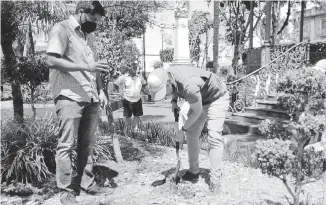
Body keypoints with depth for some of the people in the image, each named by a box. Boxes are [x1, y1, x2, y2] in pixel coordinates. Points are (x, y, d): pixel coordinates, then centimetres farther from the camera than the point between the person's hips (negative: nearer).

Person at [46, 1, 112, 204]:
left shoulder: (88, 34, 20)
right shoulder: (61, 29, -2)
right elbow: (53, 60, -14)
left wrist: (101, 89, 10)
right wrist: (86, 66, -20)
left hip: (90, 97, 7)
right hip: (70, 97, -7)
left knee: (88, 143, 10)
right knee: (67, 145, -3)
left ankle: (87, 183, 19)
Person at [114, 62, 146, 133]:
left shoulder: (139, 77, 3)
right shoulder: (124, 77, -10)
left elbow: (144, 84, 21)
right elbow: (116, 83, -3)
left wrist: (140, 90, 10)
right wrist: (123, 89, -4)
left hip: (137, 99, 4)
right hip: (127, 100, -3)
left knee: (137, 115, 12)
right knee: (127, 115, 5)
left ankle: (136, 127, 25)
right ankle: (127, 127, 21)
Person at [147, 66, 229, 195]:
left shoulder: (189, 85, -40)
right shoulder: (167, 75, -16)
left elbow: (197, 111, -24)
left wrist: (182, 129, -14)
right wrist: (174, 101, -5)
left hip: (217, 98, -8)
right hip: (200, 99, 8)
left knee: (214, 137, -18)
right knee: (191, 134, 7)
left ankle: (215, 181, -14)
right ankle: (194, 172, 18)